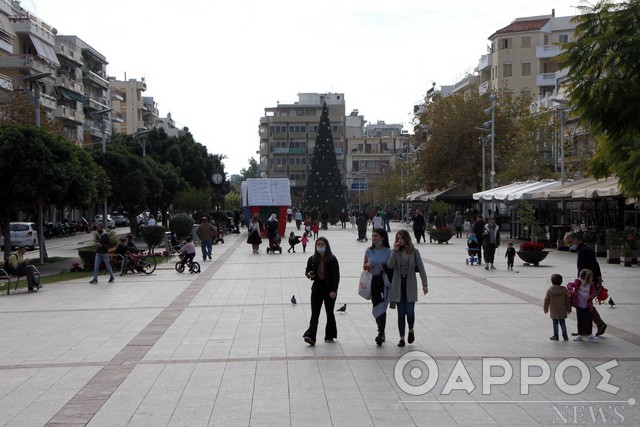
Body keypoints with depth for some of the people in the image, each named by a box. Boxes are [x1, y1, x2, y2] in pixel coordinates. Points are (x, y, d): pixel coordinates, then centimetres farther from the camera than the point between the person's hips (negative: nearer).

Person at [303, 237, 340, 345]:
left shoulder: (332, 259, -8)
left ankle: (330, 335, 24)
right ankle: (310, 336, -14)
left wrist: (334, 291, -16)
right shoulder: (312, 259, 2)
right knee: (314, 313, -5)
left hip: (329, 289, -2)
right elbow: (307, 271, 15)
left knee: (330, 312, 10)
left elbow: (336, 276, -9)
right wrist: (309, 274, -9)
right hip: (317, 288, 2)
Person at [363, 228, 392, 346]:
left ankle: (381, 333, -7)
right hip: (373, 281, 4)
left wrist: (384, 267, -17)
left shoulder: (388, 251, -6)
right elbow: (364, 267, 15)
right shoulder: (369, 251, 6)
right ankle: (381, 331, 25)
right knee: (376, 307, 9)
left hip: (385, 281, -4)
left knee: (381, 308, -10)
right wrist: (367, 266, -7)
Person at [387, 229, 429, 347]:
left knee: (409, 312, -9)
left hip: (410, 285, -1)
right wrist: (395, 251, -18)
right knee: (401, 313, 4)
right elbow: (390, 265, -14)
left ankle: (411, 330, 21)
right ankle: (402, 338, 14)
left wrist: (425, 284, -3)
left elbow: (421, 268, 0)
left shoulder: (414, 252, -1)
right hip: (398, 286, 1)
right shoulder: (396, 252, 1)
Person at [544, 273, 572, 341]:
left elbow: (546, 300, -2)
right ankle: (565, 336, 13)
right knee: (562, 323, 11)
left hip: (554, 311, -2)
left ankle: (556, 336, 8)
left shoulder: (550, 290, -8)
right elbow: (567, 300, 3)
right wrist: (569, 309, 13)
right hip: (562, 310, 2)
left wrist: (545, 308, 10)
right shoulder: (564, 289, -3)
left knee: (555, 323, 5)